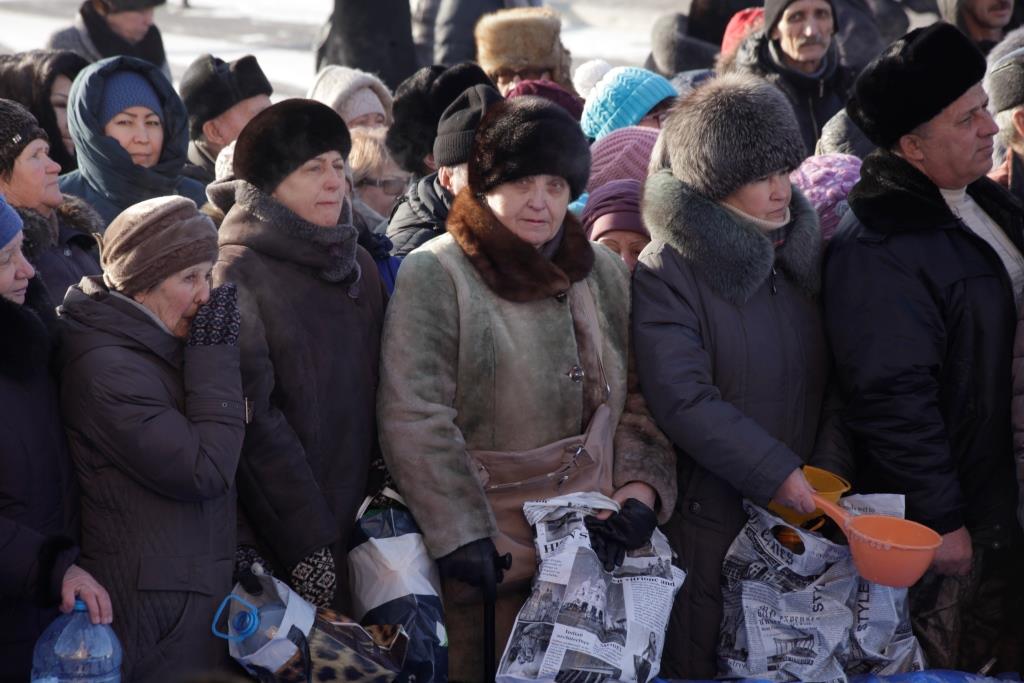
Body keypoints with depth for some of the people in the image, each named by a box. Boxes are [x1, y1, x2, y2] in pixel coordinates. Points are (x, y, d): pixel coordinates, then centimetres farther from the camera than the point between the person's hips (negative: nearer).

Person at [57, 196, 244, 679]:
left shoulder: (153, 345, 11)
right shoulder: (104, 367, -19)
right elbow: (205, 471, -21)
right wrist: (215, 353, -16)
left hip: (196, 586, 9)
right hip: (155, 604, -9)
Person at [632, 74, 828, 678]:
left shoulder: (801, 251, 9)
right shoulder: (665, 273, -10)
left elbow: (831, 377, 12)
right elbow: (685, 402, -17)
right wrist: (777, 474, -20)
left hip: (799, 512, 6)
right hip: (712, 516, -5)